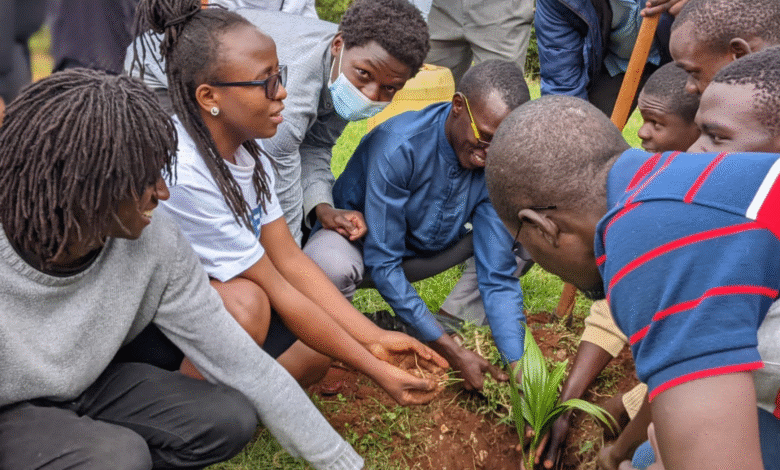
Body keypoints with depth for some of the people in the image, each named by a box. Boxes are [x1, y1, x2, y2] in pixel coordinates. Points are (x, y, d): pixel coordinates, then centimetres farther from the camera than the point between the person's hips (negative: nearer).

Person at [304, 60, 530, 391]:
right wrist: (452, 353, -34)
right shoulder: (398, 146, -34)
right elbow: (381, 263, -32)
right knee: (332, 264, -41)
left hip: (426, 250, 5)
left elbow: (497, 274, -18)